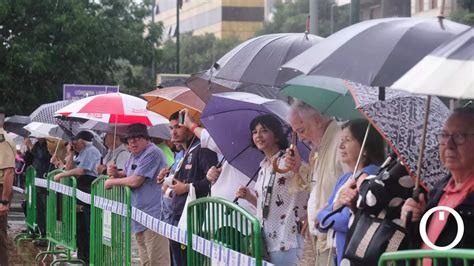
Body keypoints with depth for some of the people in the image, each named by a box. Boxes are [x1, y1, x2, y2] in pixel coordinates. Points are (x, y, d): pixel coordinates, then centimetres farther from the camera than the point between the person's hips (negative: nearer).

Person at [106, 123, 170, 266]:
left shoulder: (152, 153, -14)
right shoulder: (134, 155, 18)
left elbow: (135, 181, -19)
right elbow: (127, 174, 31)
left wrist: (112, 182, -4)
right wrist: (115, 173, 7)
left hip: (153, 215, -10)